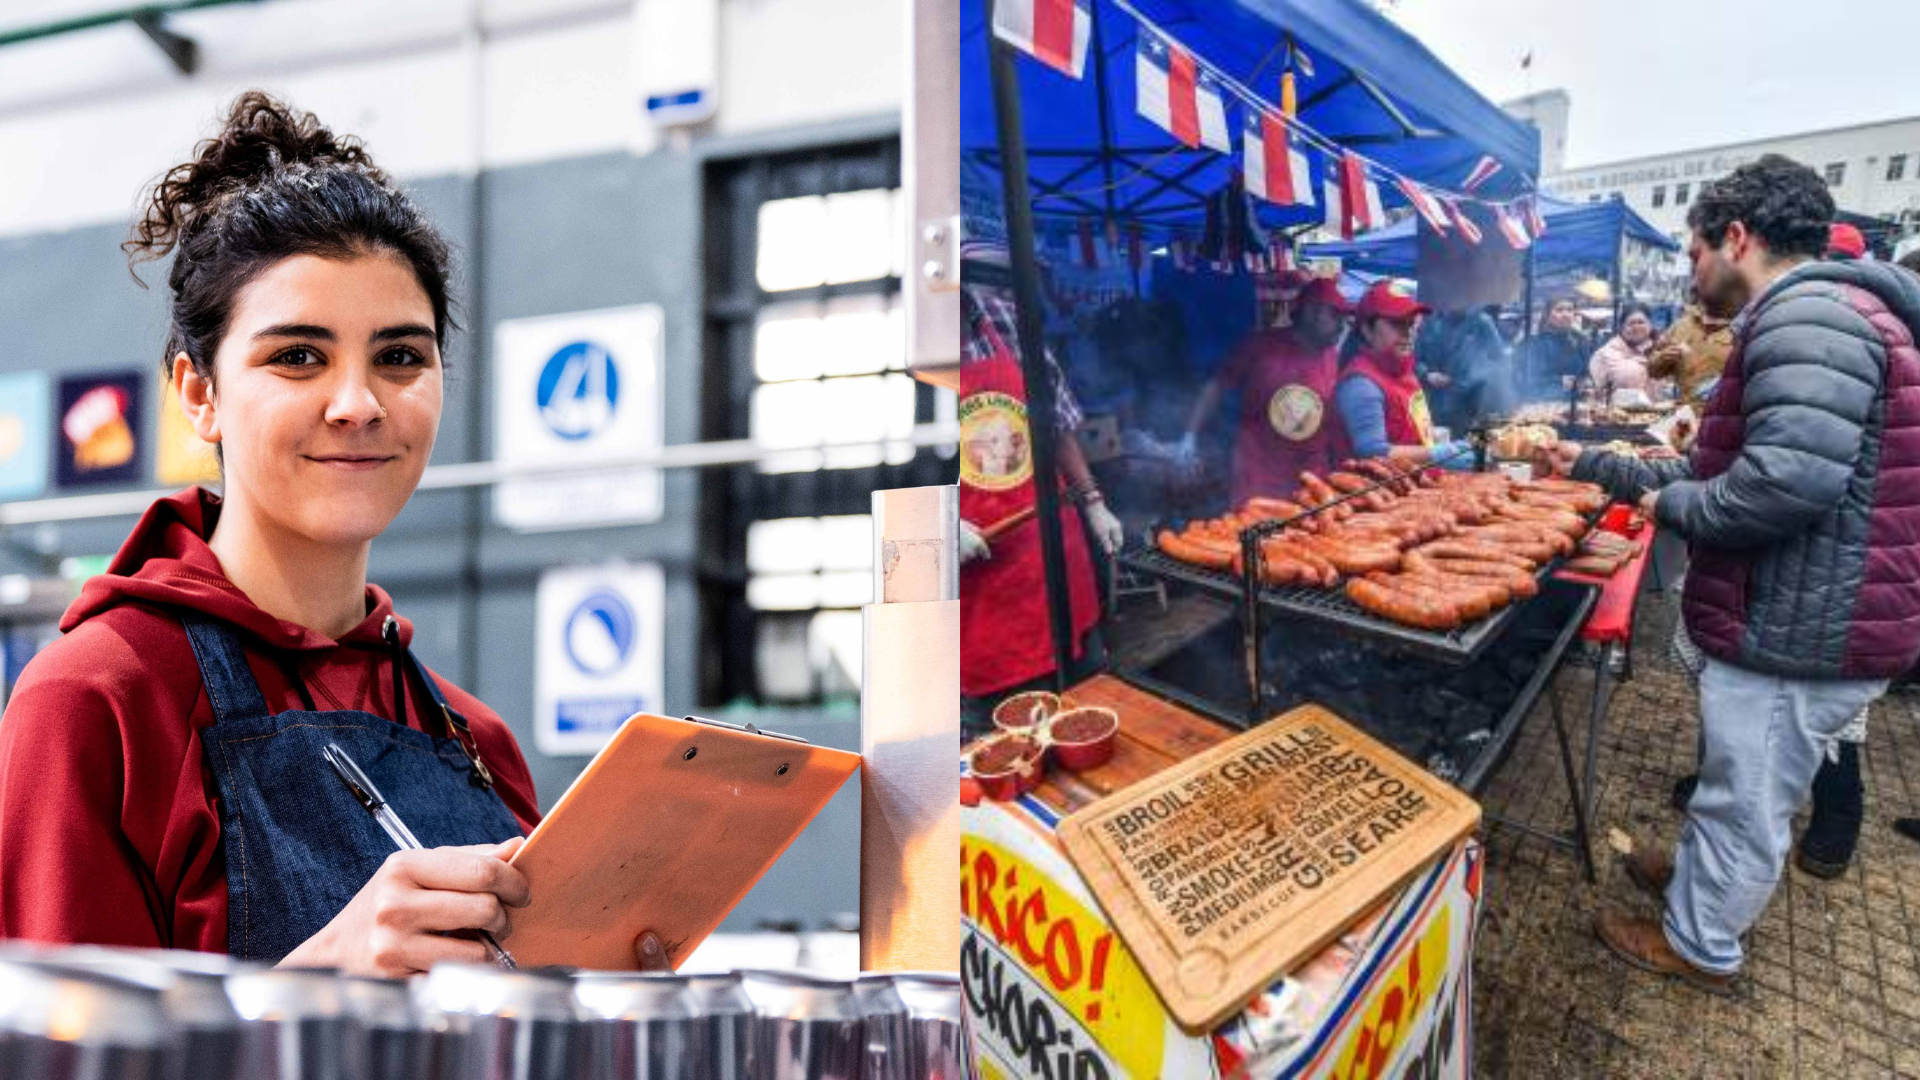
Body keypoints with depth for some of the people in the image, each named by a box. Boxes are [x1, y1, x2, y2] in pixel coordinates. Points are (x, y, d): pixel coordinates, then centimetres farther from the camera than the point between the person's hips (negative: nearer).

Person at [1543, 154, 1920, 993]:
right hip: (1799, 617, 10)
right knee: (1739, 783, 27)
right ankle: (1699, 875, 45)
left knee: (1746, 799, 8)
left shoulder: (1808, 315, -21)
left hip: (1797, 633, -10)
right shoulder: (1801, 317, 15)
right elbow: (1716, 472, 21)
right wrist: (1593, 466, 23)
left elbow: (1788, 479, -33)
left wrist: (1673, 507, -16)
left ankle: (1699, 944, 23)